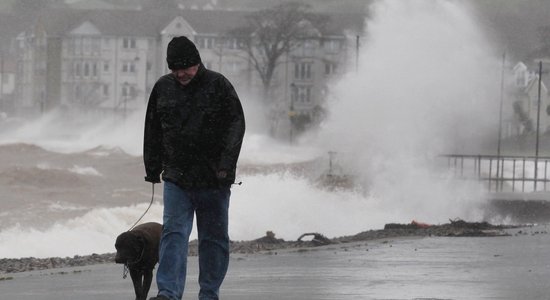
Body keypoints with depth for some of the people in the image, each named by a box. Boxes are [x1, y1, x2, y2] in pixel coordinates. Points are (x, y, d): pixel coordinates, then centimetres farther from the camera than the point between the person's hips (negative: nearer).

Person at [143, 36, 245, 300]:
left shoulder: (218, 85, -3)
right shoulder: (163, 88, 6)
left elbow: (236, 125, -6)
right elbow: (153, 130, 15)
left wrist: (225, 166, -14)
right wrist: (153, 168, 12)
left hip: (213, 179, -1)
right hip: (176, 177, 1)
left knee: (213, 237, 6)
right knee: (174, 232, -12)